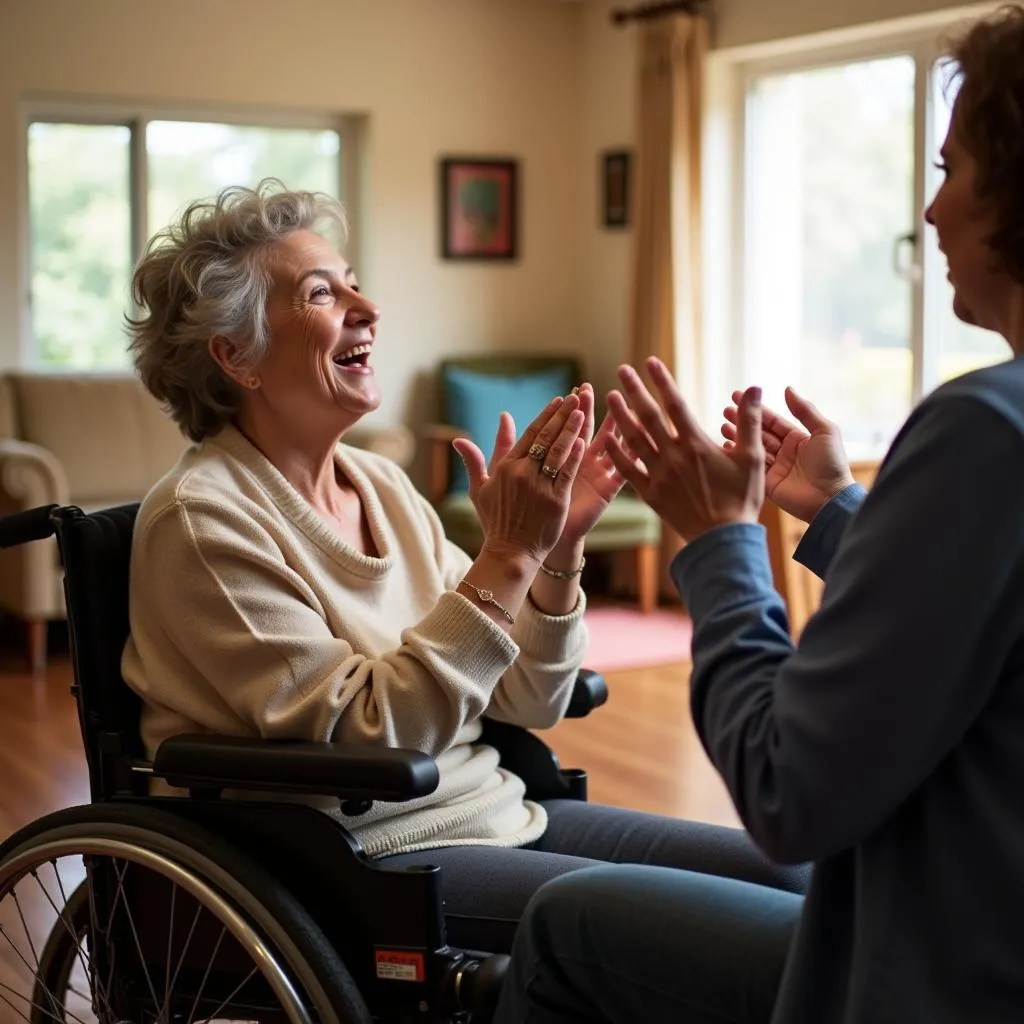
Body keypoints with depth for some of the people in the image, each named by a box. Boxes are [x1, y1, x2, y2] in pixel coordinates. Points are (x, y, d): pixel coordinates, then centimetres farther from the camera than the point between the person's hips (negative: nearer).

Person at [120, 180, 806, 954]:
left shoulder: (382, 484, 8)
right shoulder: (202, 518, -13)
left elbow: (526, 704, 6)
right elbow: (363, 740, -21)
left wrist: (558, 551, -10)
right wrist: (507, 557, -23)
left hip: (493, 809, 7)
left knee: (786, 870, -4)